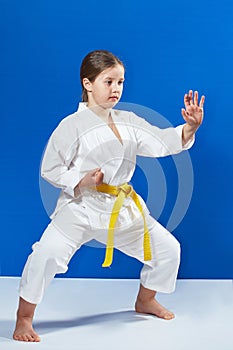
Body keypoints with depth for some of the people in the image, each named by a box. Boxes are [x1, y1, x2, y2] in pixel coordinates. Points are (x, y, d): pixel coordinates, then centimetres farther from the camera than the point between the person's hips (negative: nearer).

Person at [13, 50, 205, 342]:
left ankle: (145, 300, 38)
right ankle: (24, 319, -7)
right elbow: (50, 169, -8)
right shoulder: (72, 125, -10)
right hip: (82, 206, -6)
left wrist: (189, 128, -15)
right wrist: (80, 181, -23)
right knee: (47, 253, -27)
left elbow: (162, 142, 2)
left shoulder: (128, 122, 7)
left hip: (123, 208, 6)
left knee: (168, 248, 12)